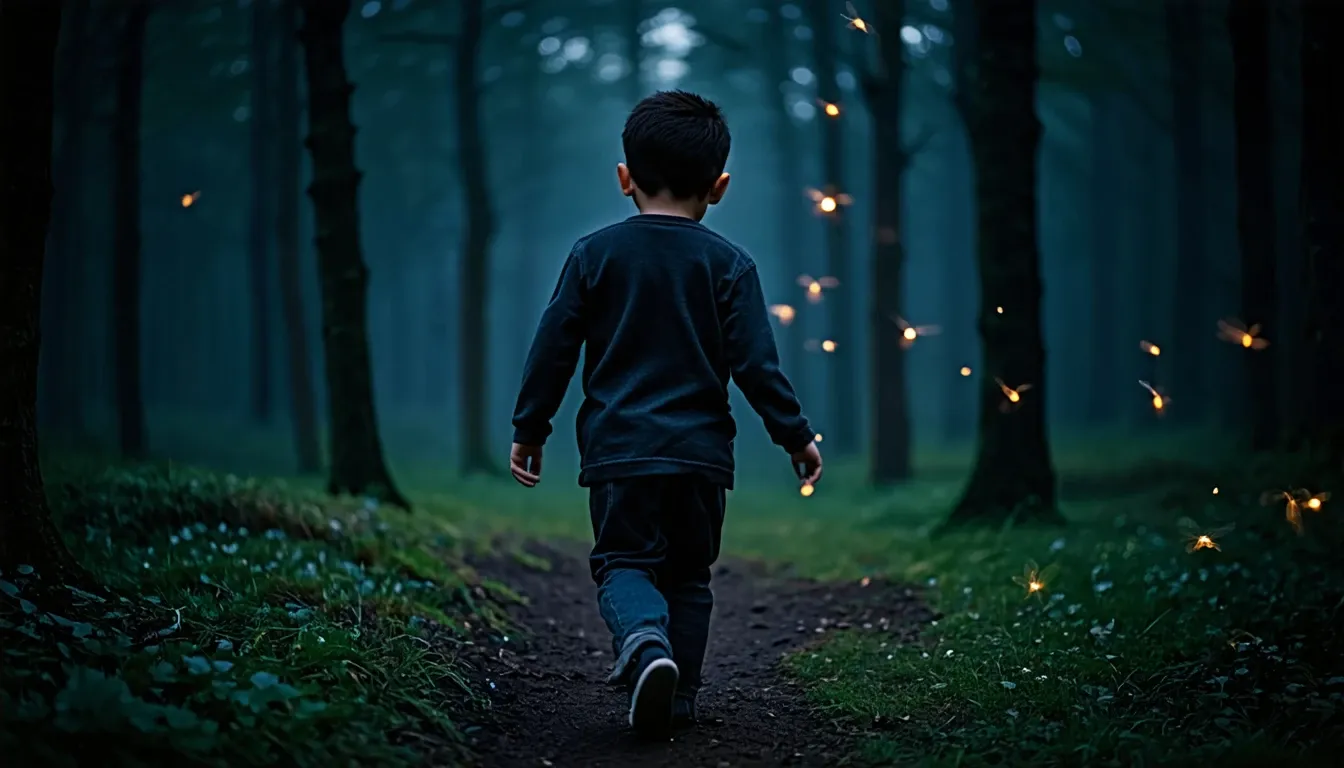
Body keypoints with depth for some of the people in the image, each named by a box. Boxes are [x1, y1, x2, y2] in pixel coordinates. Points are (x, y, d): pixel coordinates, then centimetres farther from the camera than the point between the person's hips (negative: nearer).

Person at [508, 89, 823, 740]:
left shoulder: (594, 254, 1)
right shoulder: (728, 264, -1)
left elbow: (553, 349, 2)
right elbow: (755, 363, -4)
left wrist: (529, 428, 12)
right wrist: (796, 435, 6)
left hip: (618, 448, -1)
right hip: (700, 452, 1)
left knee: (623, 563, 5)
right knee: (688, 575, 14)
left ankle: (644, 639, -25)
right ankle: (677, 698, 12)